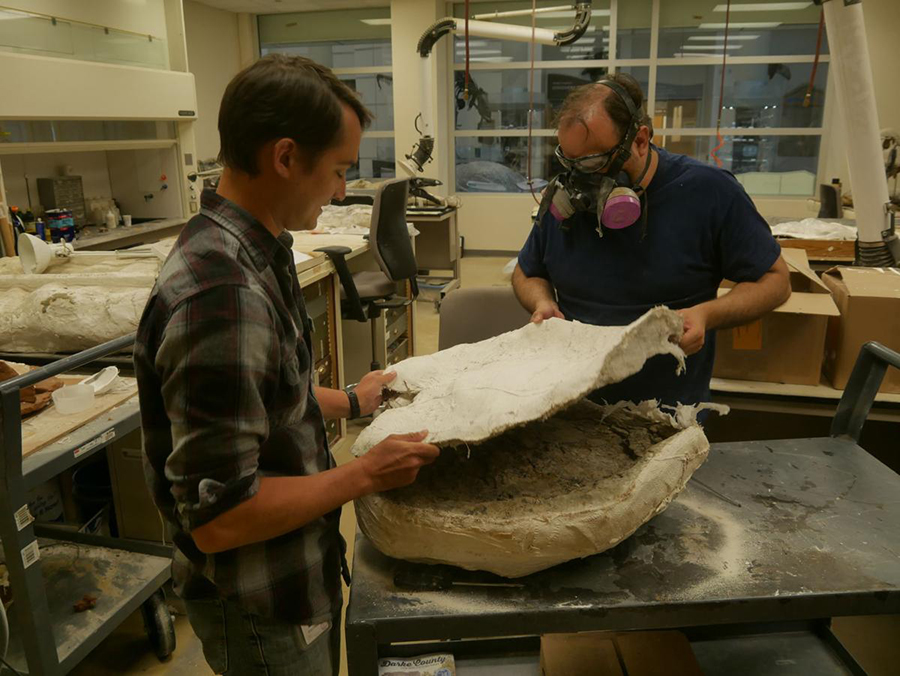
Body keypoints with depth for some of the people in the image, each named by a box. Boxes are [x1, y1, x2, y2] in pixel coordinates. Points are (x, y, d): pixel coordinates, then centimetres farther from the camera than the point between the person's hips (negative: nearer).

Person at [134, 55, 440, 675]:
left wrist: (348, 402, 13)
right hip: (261, 609, -8)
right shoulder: (223, 294, -32)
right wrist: (366, 475, -21)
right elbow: (217, 517, -29)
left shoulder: (254, 251, -1)